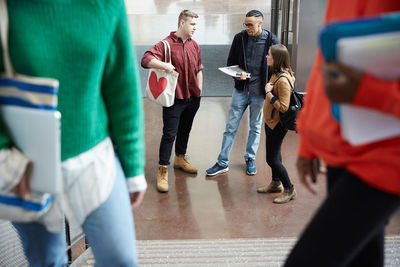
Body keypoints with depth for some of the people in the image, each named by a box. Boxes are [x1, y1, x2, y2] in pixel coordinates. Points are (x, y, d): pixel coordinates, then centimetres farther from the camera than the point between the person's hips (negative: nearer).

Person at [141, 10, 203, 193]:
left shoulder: (194, 46, 9)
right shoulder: (166, 44, -11)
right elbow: (146, 59, -21)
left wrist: (199, 89, 16)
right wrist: (164, 65, -34)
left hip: (193, 98, 6)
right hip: (174, 97, -6)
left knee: (185, 130, 20)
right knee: (169, 134, -4)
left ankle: (180, 158, 40)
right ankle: (163, 171, 5)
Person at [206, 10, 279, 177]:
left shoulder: (271, 41, -8)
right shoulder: (240, 38, -2)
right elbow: (230, 62, 8)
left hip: (259, 92, -1)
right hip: (241, 89, 2)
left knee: (255, 128, 13)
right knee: (230, 127, 4)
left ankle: (250, 159, 30)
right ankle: (222, 163, 13)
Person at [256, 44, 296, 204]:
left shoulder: (283, 80, -26)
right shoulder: (277, 74, 5)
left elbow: (283, 107, -28)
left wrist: (268, 93, -24)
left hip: (277, 124, -10)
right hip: (271, 122, 10)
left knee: (272, 159, -2)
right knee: (274, 155, 21)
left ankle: (289, 190, 12)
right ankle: (276, 183, 37)